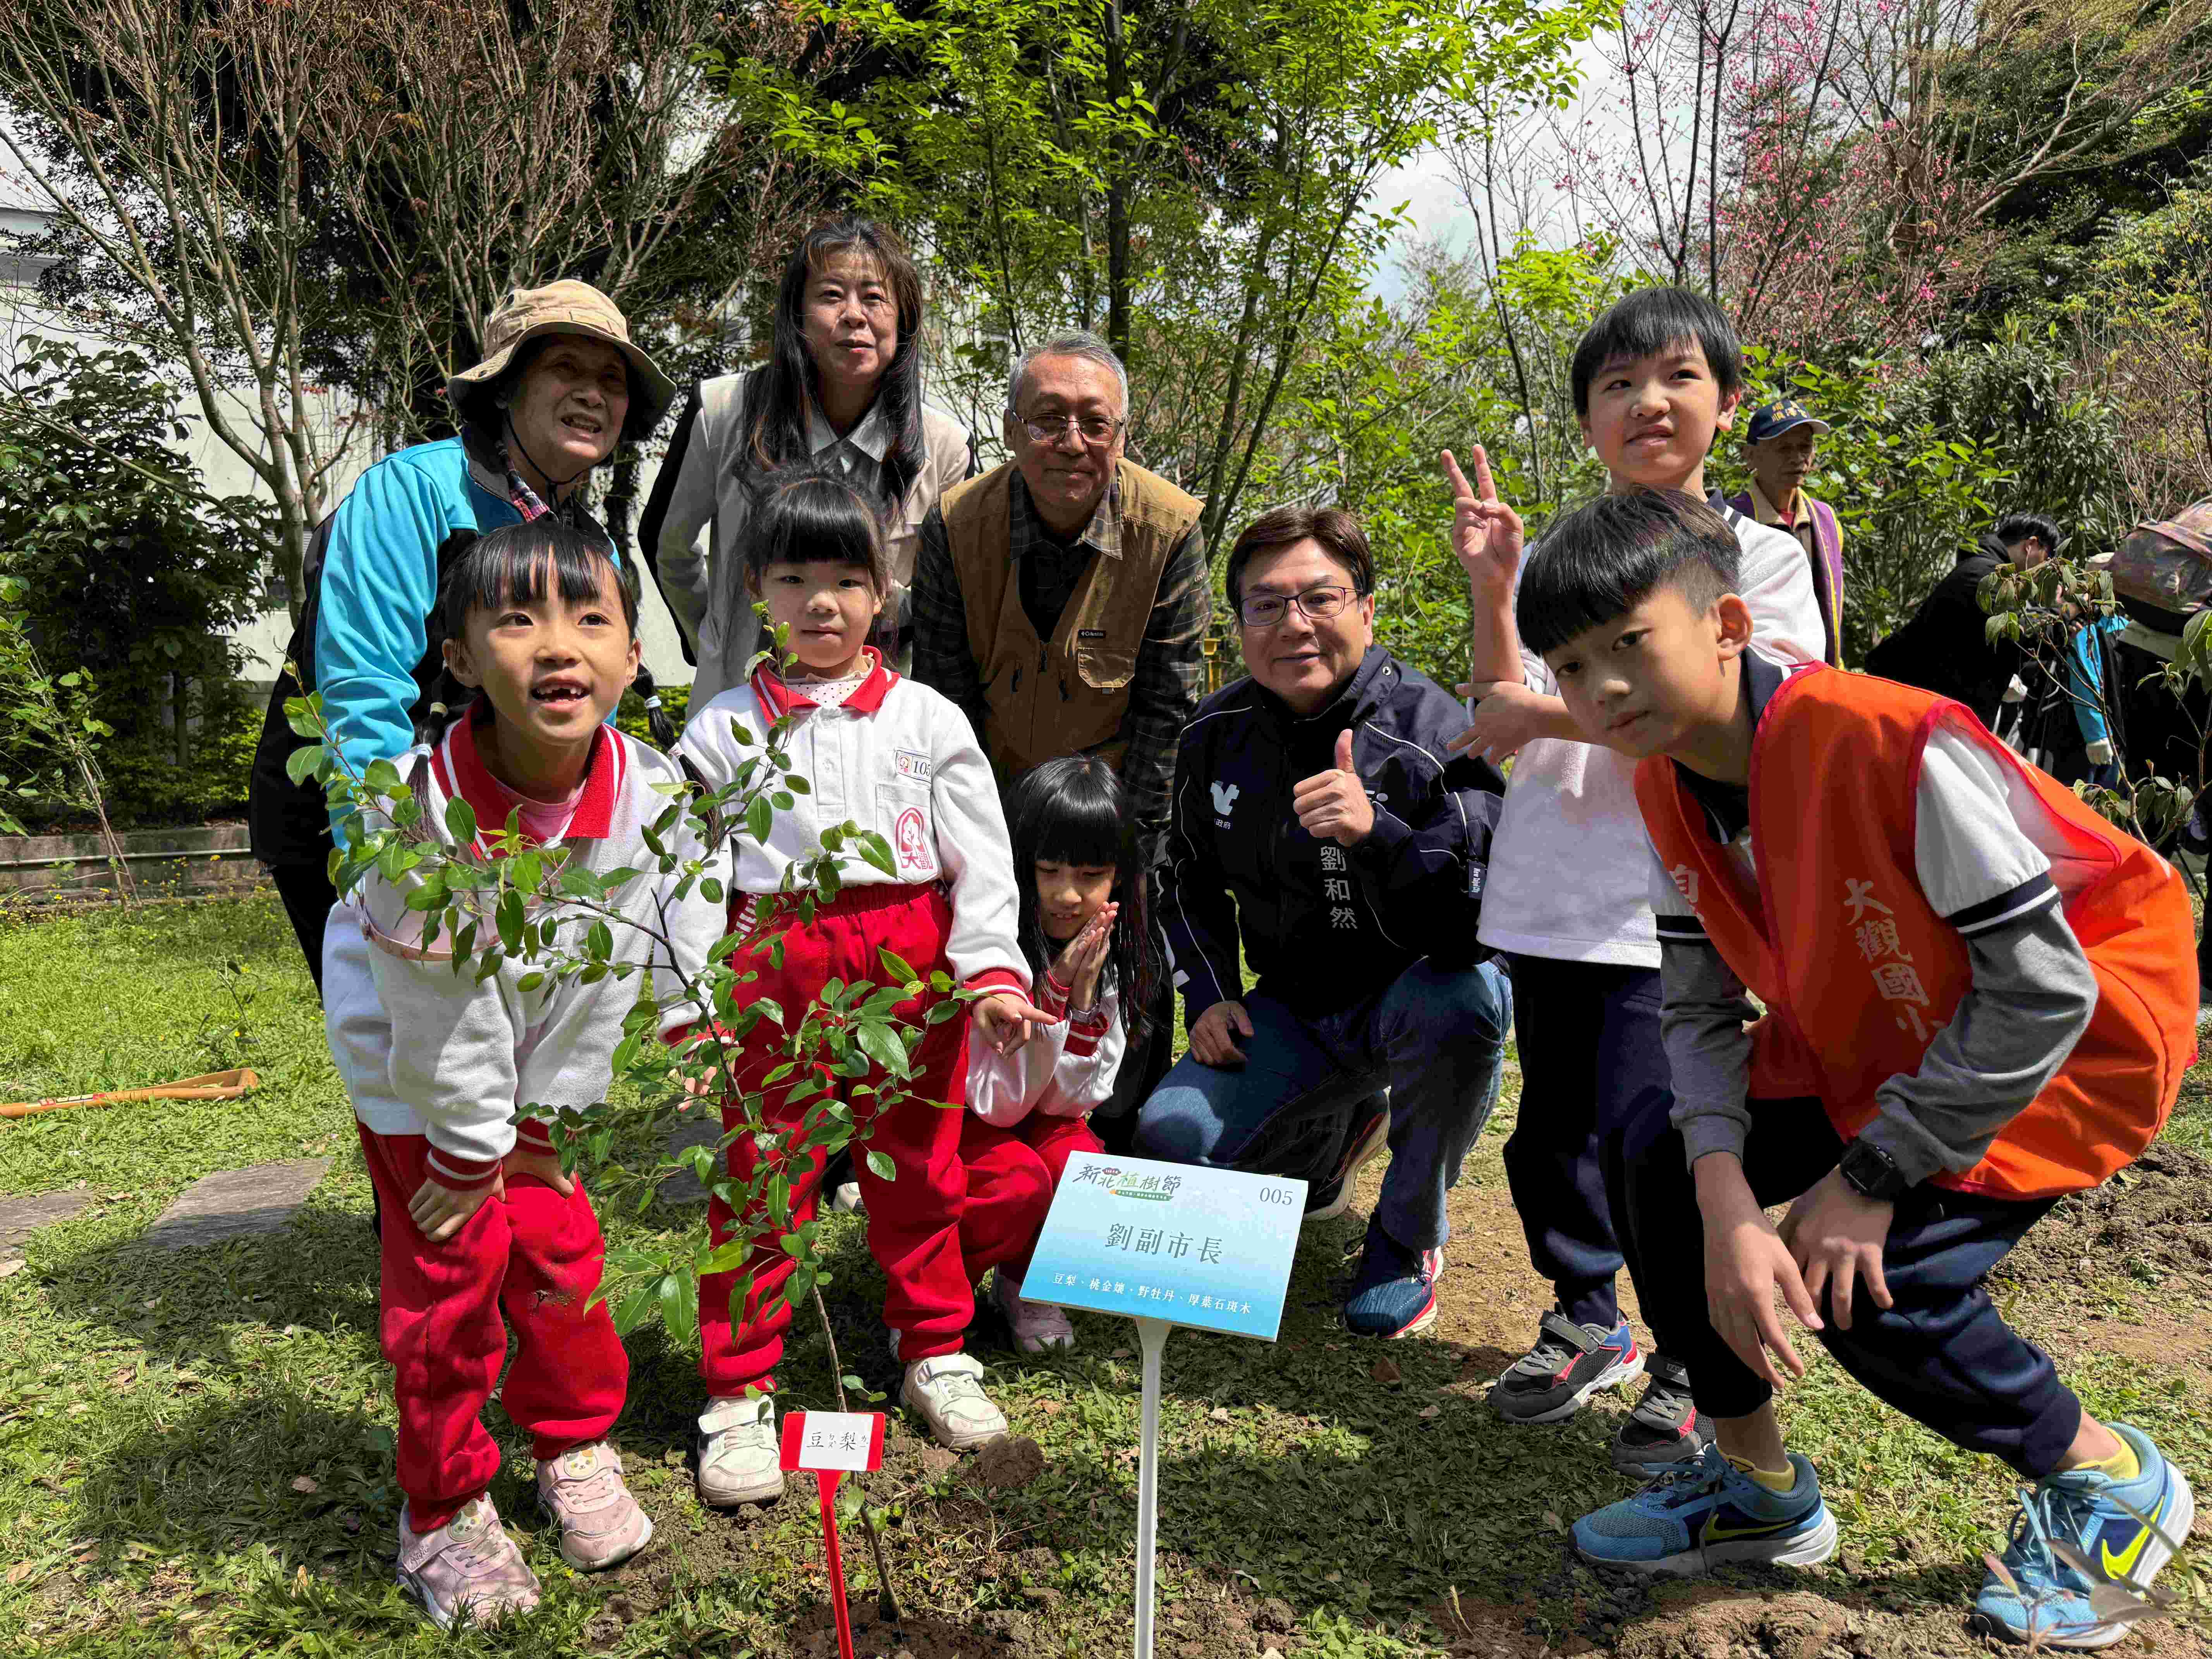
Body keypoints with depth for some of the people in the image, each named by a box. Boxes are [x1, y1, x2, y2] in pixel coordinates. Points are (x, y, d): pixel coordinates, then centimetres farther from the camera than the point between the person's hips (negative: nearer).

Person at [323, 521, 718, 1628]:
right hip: (414, 1055, -3)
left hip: (552, 1053, 3)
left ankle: (575, 1447, 31)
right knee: (452, 1262, 0)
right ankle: (443, 1509, 20)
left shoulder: (645, 794, -24)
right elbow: (436, 1003, -23)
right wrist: (470, 1145, -14)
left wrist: (538, 1120, -6)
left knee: (558, 1241, 8)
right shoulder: (421, 802, -32)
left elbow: (605, 975, -11)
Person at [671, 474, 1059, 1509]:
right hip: (774, 965, 0)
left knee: (920, 1166, 13)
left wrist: (993, 971, -7)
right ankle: (740, 1391, 18)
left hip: (911, 964, 1)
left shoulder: (927, 721, 4)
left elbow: (980, 858, 3)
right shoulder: (724, 729, 4)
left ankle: (935, 1348, 33)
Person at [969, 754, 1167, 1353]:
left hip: (1037, 1124, 4)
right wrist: (1053, 994, -31)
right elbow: (996, 1104, -22)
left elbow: (1068, 1101, -10)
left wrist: (1086, 1000, -25)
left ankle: (1023, 1282, 4)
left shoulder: (1113, 959, -10)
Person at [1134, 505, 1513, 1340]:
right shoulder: (1217, 735, -4)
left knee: (1463, 999, -38)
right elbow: (1188, 879, 14)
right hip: (1293, 1007, 4)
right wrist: (1209, 995, 1)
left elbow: (1479, 927, -27)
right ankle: (1337, 1129, 19)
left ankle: (1408, 1233, -9)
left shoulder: (1430, 732, -20)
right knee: (1170, 1138, -16)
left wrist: (1376, 833, -42)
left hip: (1413, 997, -3)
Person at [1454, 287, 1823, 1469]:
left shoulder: (1763, 557, 2)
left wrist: (1553, 715, -14)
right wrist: (1490, 587, -6)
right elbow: (1500, 725, 4)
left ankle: (1691, 1365, 11)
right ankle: (1586, 1324, 37)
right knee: (1549, 1132, 14)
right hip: (1549, 895, 4)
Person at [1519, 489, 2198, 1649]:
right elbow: (1700, 1007, -9)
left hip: (2080, 1029, -7)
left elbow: (2043, 989, -28)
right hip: (1872, 1034, 7)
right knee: (1668, 1171, -7)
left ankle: (2110, 1480, 13)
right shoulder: (1668, 786, -10)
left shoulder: (1893, 746, -33)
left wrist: (1871, 1177, -23)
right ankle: (1759, 1490, 14)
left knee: (1875, 1284, -20)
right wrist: (1724, 1198, -25)